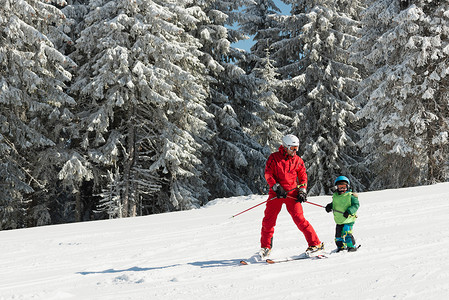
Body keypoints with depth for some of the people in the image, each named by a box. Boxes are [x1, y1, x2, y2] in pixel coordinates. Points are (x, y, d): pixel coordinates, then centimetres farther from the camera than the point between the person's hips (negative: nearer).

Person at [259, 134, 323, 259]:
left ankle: (315, 243, -5)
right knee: (268, 220, -2)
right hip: (276, 193, 0)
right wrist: (276, 187, -14)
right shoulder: (274, 158, 3)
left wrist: (302, 191, 1)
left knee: (299, 219, -12)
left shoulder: (298, 160, 9)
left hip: (292, 193, 0)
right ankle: (266, 247, 14)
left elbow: (303, 177, 15)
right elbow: (268, 174, -2)